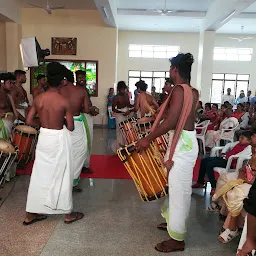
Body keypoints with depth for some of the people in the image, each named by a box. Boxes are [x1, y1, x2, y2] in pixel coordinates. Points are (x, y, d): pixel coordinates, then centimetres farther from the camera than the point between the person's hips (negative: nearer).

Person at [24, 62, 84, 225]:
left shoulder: (38, 99, -5)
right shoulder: (64, 102, -16)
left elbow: (29, 121, 2)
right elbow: (71, 127, -12)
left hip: (43, 137, 4)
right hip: (59, 139, -4)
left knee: (40, 174, 14)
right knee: (62, 176, 8)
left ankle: (31, 214, 24)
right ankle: (68, 214, 22)